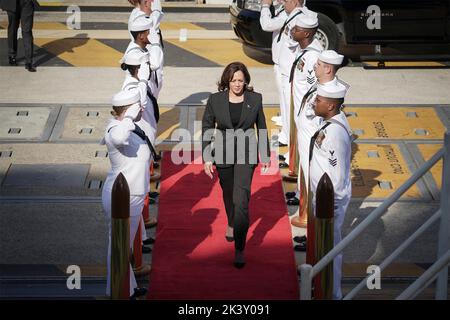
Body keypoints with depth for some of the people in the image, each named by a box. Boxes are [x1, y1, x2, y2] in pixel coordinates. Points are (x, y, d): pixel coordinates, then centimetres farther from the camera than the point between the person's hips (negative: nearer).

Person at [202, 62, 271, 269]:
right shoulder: (215, 100, -7)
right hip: (223, 154, 2)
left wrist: (265, 154, 11)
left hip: (246, 154, -2)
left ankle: (240, 249, -11)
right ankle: (231, 223, 54)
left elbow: (262, 127, 7)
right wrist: (207, 158, -6)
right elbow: (206, 129, -1)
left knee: (241, 198, -13)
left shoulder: (255, 99, -5)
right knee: (228, 193, 22)